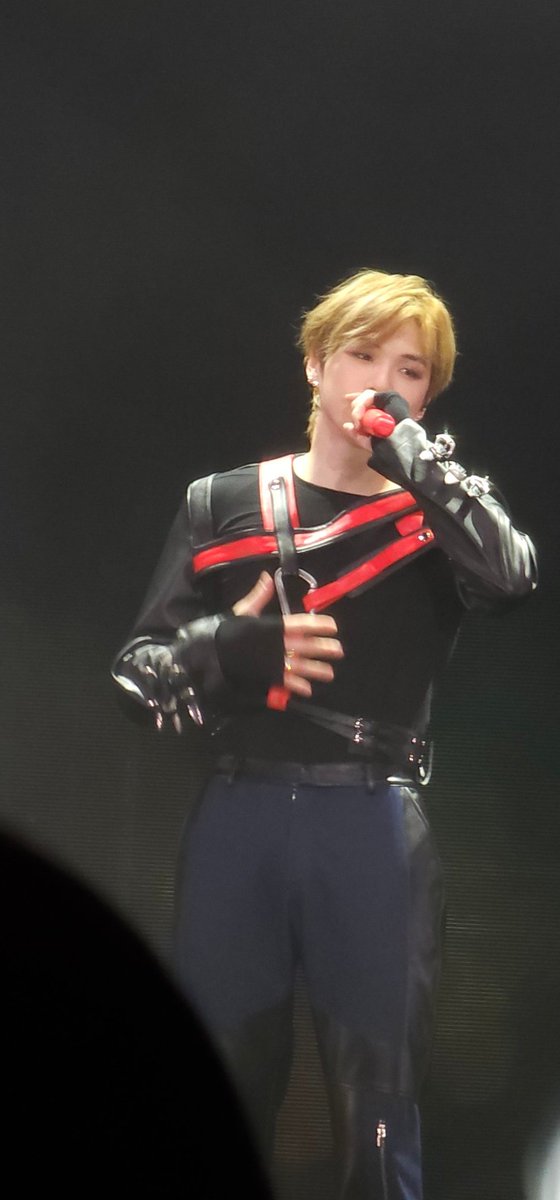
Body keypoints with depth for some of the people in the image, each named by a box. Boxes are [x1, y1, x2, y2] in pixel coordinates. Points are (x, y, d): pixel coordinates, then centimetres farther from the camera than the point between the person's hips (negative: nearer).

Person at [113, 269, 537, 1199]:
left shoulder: (434, 518, 8)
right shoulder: (222, 504, 12)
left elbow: (510, 578, -15)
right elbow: (139, 671, 10)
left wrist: (408, 445, -9)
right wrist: (227, 645, -11)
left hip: (373, 829, -1)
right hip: (239, 820, 1)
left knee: (378, 1118, 1)